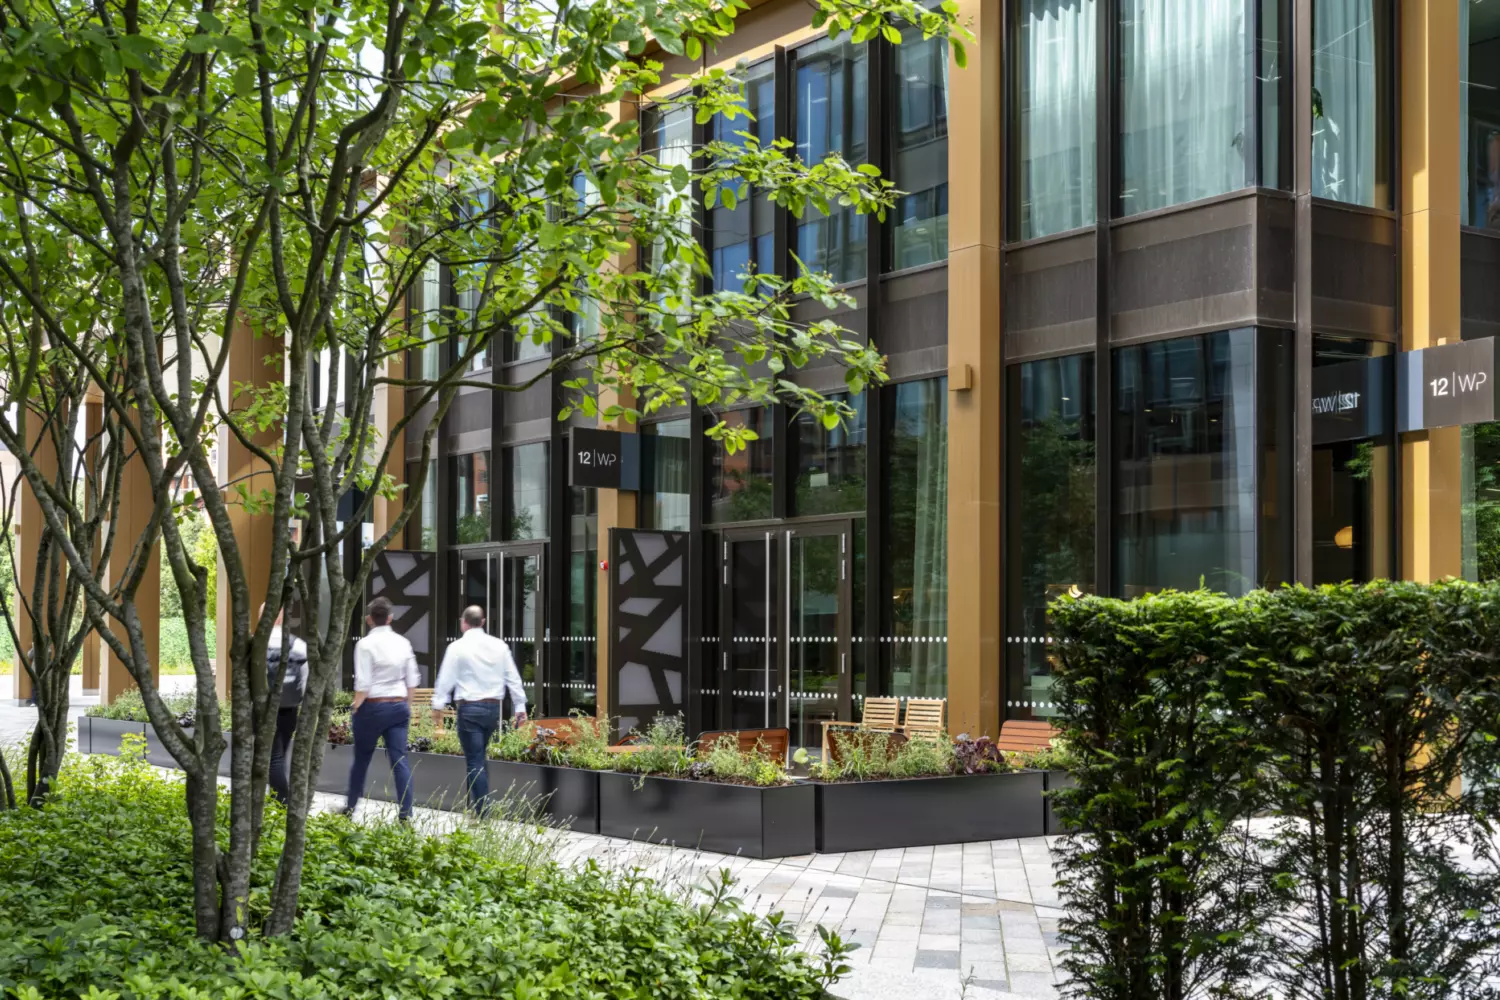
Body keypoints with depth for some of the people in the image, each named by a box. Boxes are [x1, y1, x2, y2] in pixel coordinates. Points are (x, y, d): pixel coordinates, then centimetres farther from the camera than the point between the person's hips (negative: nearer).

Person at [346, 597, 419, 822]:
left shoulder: (366, 644, -11)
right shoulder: (402, 643, 4)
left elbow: (363, 684, -14)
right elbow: (412, 681, 8)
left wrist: (356, 709, -3)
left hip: (373, 706, -4)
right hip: (399, 706, 4)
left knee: (361, 759, 12)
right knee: (400, 760, 2)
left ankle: (350, 808, 26)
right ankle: (406, 815, -5)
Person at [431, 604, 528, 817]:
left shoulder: (458, 647, -6)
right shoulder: (499, 645, 6)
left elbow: (446, 679, -7)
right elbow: (513, 677, 8)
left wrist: (438, 706, -2)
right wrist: (520, 706, 12)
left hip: (469, 708, -5)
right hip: (493, 707, 5)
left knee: (475, 761, -3)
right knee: (478, 758, 19)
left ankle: (482, 813, -7)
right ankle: (476, 807, 21)